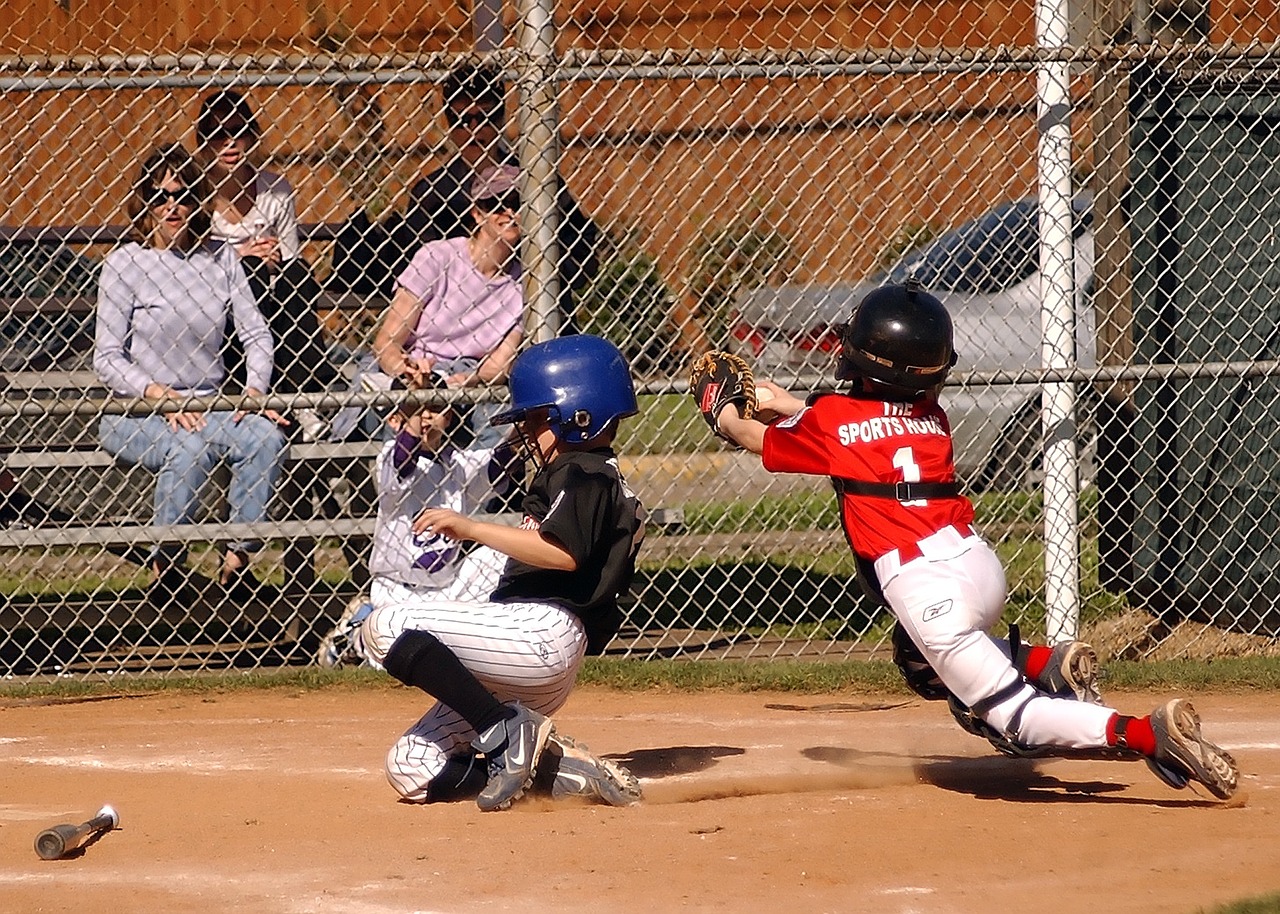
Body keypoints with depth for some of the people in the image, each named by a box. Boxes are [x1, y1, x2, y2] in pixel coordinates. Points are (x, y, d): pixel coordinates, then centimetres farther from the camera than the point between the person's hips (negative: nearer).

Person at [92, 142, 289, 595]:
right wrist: (158, 394, -20)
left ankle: (238, 556, -19)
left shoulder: (220, 258, 9)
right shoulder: (125, 263, -3)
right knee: (190, 447, -36)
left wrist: (255, 389, -11)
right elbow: (107, 358, -5)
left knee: (265, 435, -28)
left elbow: (256, 333, 8)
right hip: (134, 414, -3)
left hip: (208, 406, 4)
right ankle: (164, 562, -18)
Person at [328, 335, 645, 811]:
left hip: (543, 630, -11)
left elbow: (562, 552, -22)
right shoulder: (575, 474, 28)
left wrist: (472, 528, -22)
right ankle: (556, 768, -3)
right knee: (412, 772, 3)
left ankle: (508, 734, -20)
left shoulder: (586, 476, -4)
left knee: (385, 626, -22)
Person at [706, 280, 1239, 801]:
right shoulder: (932, 417, 16)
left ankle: (1151, 736, -26)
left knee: (1015, 723, -5)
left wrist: (723, 407, 43)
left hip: (925, 592, -7)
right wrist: (766, 395, 45)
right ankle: (1046, 664, 13)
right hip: (982, 566, 7)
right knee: (922, 663, 35)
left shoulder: (833, 419, 1)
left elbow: (756, 437, 21)